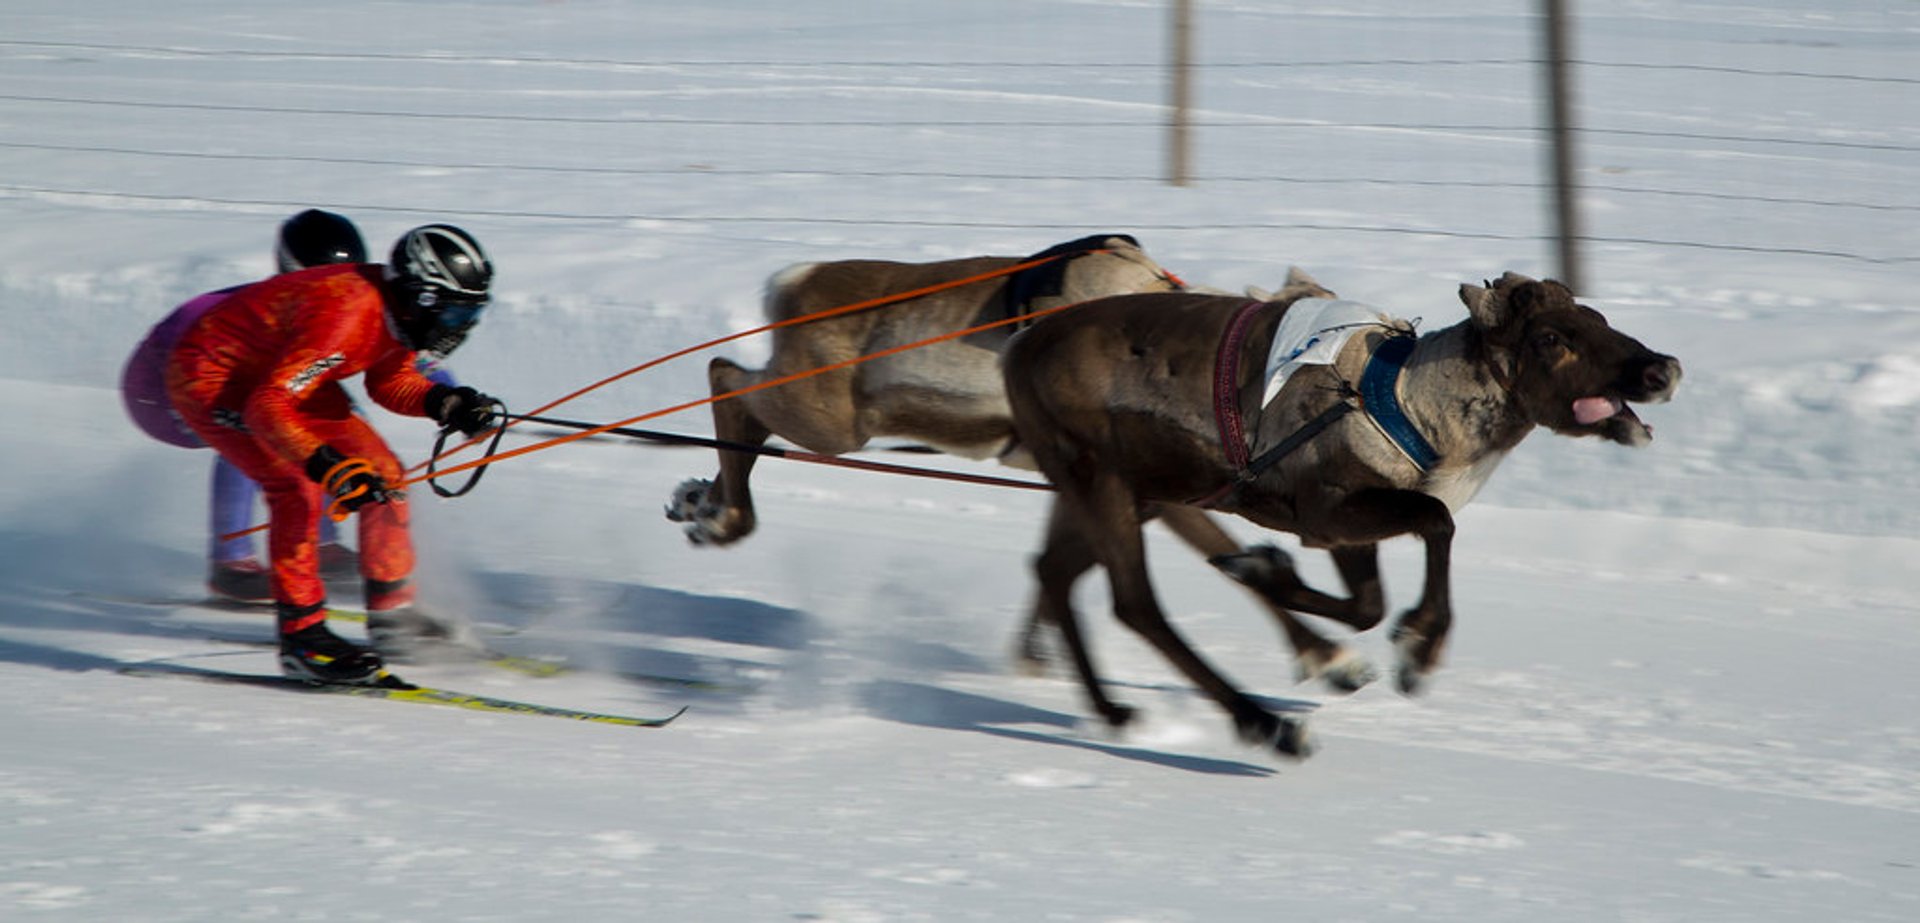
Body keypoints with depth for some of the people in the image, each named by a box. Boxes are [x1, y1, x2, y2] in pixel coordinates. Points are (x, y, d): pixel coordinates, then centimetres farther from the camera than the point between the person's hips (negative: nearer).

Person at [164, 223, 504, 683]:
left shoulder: (401, 311, -11)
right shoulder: (344, 317, -37)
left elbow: (389, 381, 7)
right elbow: (266, 406, -40)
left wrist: (443, 403, -13)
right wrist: (330, 468, -50)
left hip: (280, 371, 9)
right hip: (210, 376, -9)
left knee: (382, 474, 4)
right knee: (297, 488, -25)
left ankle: (393, 616, 16)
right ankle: (301, 636, -17)